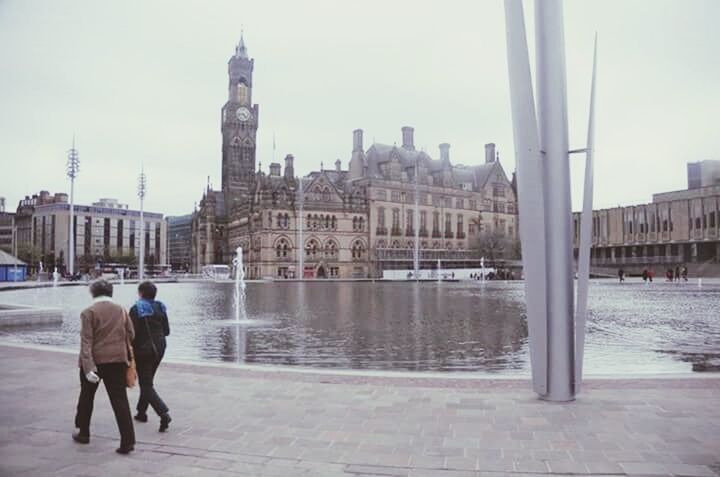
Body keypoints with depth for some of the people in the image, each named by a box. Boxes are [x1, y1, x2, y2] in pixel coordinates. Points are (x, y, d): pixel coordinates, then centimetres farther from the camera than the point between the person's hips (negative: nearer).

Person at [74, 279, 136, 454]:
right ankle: (128, 441, -7)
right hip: (118, 360, 2)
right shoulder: (121, 310, 4)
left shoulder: (89, 312, -7)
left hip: (95, 360, -2)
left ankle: (83, 433, 34)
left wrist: (87, 366, -18)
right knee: (120, 400, 0)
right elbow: (130, 335, 6)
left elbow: (86, 341, -14)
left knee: (87, 396, 21)